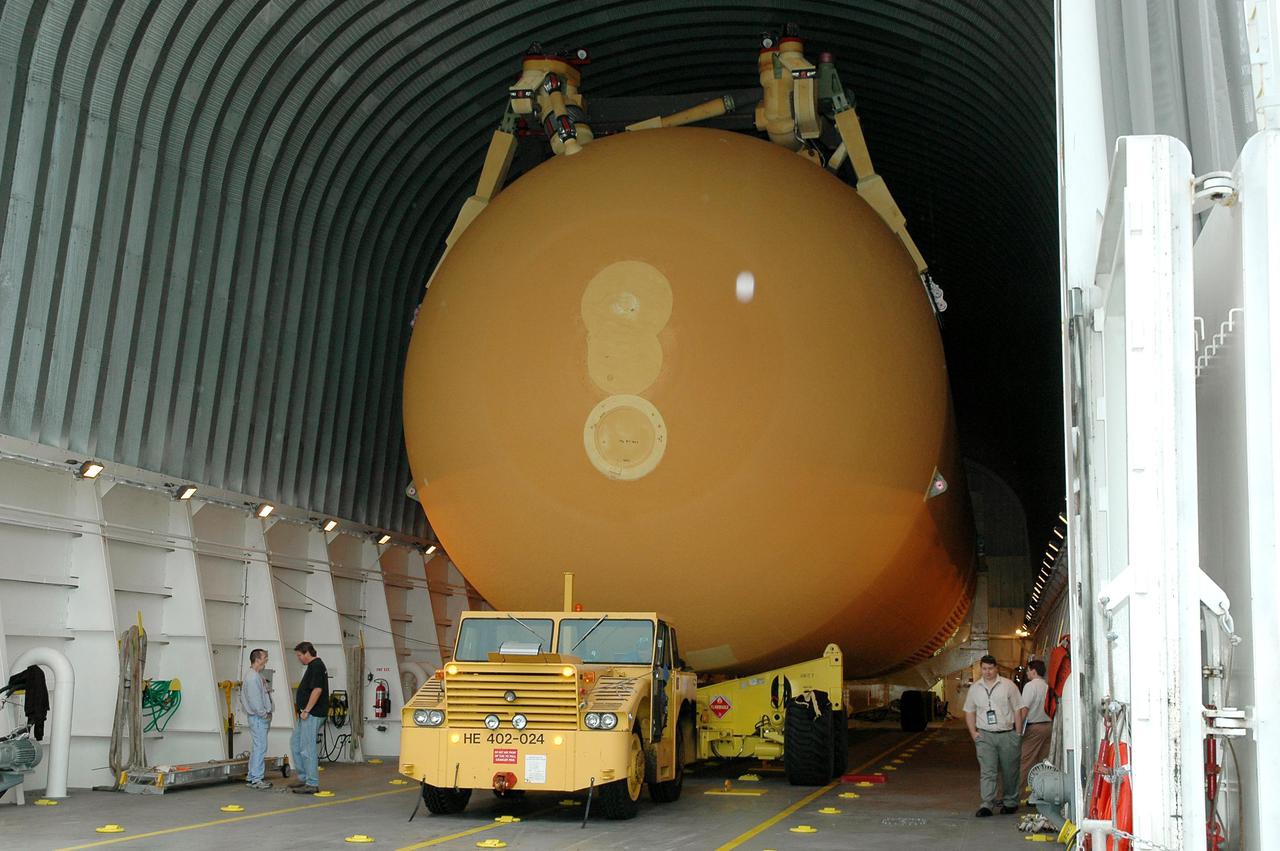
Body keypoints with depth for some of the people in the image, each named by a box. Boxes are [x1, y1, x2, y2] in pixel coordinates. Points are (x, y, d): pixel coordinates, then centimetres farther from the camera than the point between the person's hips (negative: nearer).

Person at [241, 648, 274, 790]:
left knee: (257, 747, 14)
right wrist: (264, 714, -15)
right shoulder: (252, 677, -18)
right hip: (258, 718, -11)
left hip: (261, 717, 11)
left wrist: (267, 713, 15)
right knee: (260, 747, -9)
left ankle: (252, 777, 21)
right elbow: (254, 700, -23)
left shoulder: (257, 676, 16)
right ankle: (256, 779, -7)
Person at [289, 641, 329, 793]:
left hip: (312, 715, -11)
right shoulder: (313, 666, 17)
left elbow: (317, 690, -24)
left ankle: (312, 784, -2)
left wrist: (306, 710, -22)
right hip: (307, 714, 11)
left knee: (307, 749, -7)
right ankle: (304, 778, 21)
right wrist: (299, 705, 21)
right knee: (295, 745, 15)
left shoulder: (316, 666, -16)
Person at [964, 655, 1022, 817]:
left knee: (1009, 771, 8)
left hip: (1007, 735, -1)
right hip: (985, 735, 1)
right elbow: (969, 711, 16)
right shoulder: (974, 688, 9)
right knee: (986, 772, -6)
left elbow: (1017, 709, 0)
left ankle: (1011, 802, 22)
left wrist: (1018, 733, -4)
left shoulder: (1008, 685, 0)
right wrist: (973, 732, 5)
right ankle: (987, 805, -10)